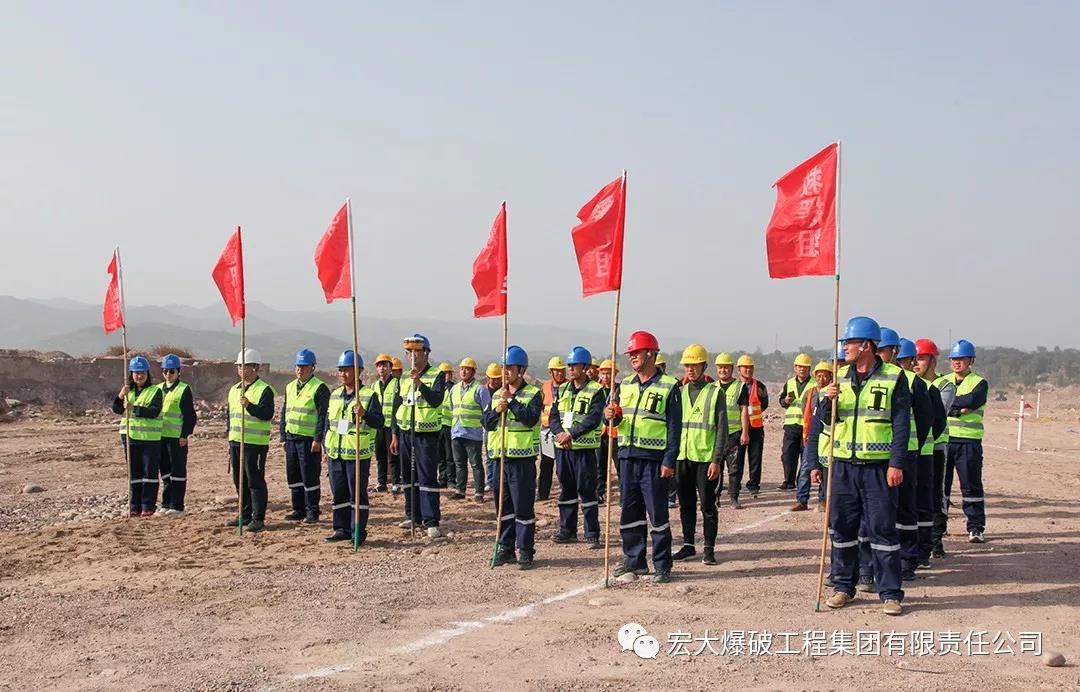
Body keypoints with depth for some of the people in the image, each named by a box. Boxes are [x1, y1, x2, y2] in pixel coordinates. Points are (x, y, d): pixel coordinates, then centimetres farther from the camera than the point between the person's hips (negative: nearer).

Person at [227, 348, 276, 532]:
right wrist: (230, 440, 19)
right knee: (239, 481, 13)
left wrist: (249, 406, -31)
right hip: (236, 442, 8)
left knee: (255, 481, -5)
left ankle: (258, 518, 1)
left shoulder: (264, 390, -8)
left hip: (255, 443, -8)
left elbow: (267, 414, -19)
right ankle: (245, 515, 23)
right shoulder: (234, 390, 16)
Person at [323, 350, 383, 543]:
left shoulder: (369, 395, -6)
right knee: (339, 493, 11)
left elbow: (379, 422, -13)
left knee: (357, 494, 0)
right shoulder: (334, 395, 13)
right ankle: (342, 529, 20)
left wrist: (364, 414, -31)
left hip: (358, 454, -6)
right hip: (335, 454, 6)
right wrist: (326, 449, 16)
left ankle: (358, 532, 7)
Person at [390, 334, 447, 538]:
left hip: (426, 435, -6)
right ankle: (413, 516, 22)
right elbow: (398, 406, 16)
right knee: (408, 477, 11)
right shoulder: (405, 378, 12)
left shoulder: (437, 376, -5)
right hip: (406, 433, 6)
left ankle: (431, 522, -8)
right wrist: (395, 435, 13)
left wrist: (420, 383, -32)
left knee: (427, 478, -9)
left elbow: (436, 400, -21)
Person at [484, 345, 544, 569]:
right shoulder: (497, 395, 14)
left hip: (522, 457, -6)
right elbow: (487, 423, 9)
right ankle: (505, 548, 21)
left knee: (523, 507, -3)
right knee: (502, 506, 11)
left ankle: (525, 551, 4)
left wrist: (511, 401, -19)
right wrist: (496, 411, -9)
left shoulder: (533, 394, -4)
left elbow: (531, 418, -18)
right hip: (499, 456, 6)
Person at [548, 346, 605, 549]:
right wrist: (559, 433, -12)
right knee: (566, 490, 12)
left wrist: (572, 434, -21)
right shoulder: (562, 390, 13)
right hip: (562, 448, 6)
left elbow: (594, 419, -16)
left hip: (584, 448, -6)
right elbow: (553, 415, 7)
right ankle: (567, 530, 22)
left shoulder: (595, 391, -5)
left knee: (587, 491, -4)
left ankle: (592, 534, 2)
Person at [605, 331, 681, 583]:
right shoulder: (625, 385, 14)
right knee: (630, 512, 11)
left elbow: (674, 427, -7)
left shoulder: (669, 386, -4)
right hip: (627, 457, 6)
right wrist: (614, 417, -4)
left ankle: (662, 566, 5)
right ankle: (634, 560, 21)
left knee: (657, 513, -2)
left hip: (654, 458, -6)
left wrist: (669, 461, -14)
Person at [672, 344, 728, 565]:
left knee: (707, 505, 1)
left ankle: (709, 549, 9)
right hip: (682, 456, 5)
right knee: (686, 504, 11)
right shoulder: (680, 392, 11)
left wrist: (717, 459, -11)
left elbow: (722, 429, -5)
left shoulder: (715, 393, -3)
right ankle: (688, 545, 21)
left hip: (705, 457, -4)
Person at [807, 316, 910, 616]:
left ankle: (890, 593, 5)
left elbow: (901, 424, -5)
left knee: (882, 529, -2)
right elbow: (826, 420, 11)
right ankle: (843, 586, 20)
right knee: (842, 527, 9)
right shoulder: (841, 377, 10)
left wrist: (897, 463, -13)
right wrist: (828, 400, -10)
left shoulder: (893, 377, -3)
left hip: (879, 467, -4)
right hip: (843, 464, 5)